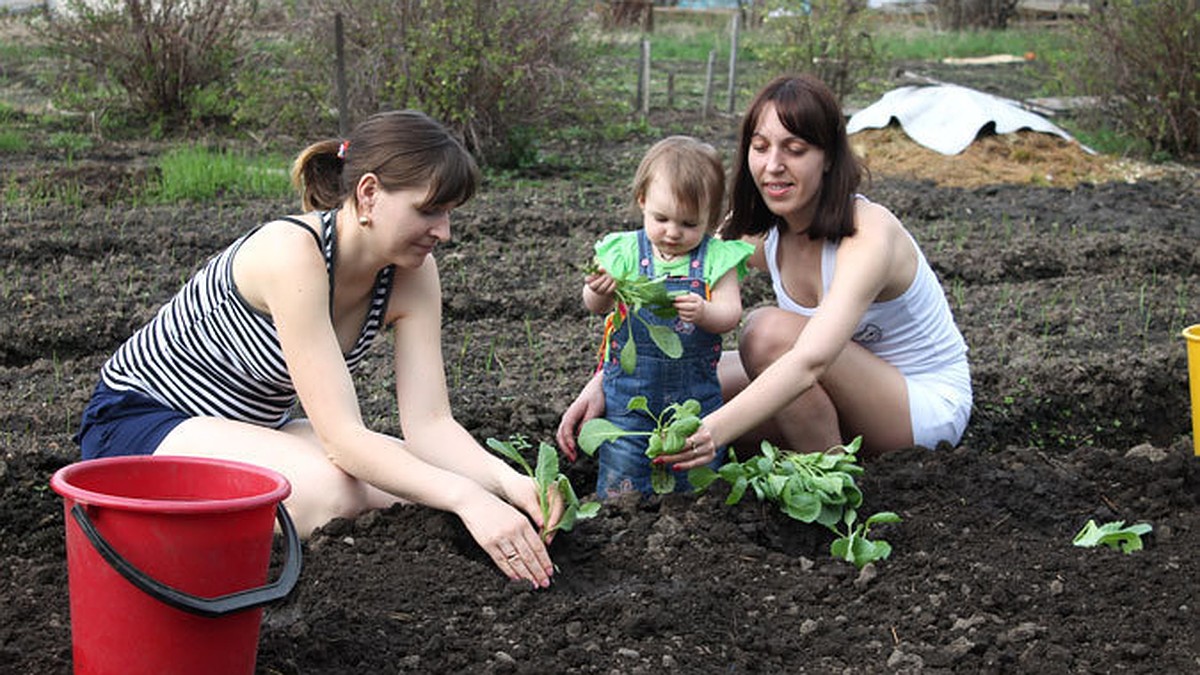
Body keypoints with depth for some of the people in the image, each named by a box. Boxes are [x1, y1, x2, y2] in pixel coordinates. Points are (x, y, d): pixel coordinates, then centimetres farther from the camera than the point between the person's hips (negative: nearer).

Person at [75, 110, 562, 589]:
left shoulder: (410, 272, -9)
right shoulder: (293, 251, -31)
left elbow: (429, 423, -14)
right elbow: (340, 436, -35)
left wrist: (508, 482, -32)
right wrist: (465, 497, -45)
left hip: (250, 428, 8)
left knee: (424, 486, -11)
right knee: (328, 488, -33)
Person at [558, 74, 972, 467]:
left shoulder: (869, 236, -28)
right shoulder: (757, 231, -7)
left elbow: (809, 362, -42)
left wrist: (716, 430, -55)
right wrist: (601, 385, -24)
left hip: (930, 403, -7)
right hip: (850, 393, 7)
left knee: (769, 330, -29)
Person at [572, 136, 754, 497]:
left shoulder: (716, 258, -3)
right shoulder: (626, 251, -2)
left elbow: (731, 314, -8)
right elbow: (595, 306, 3)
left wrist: (704, 312, -29)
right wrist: (600, 291, -21)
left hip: (695, 392, 0)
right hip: (630, 390, 0)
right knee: (622, 491, 1)